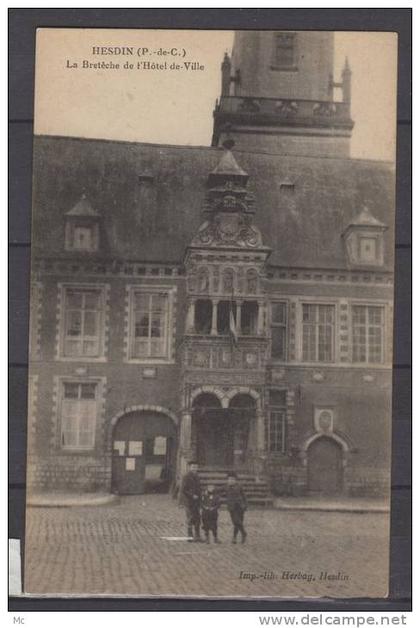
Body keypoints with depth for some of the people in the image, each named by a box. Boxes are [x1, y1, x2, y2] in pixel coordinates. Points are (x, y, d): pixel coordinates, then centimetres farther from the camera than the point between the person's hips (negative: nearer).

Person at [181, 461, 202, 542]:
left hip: (196, 501, 8)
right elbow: (183, 490, -16)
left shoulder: (196, 476, 14)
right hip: (189, 501, -8)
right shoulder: (186, 477, -11)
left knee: (197, 518, 8)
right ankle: (190, 536, 4)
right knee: (190, 519, -3)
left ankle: (197, 536, 15)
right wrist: (192, 496, -19)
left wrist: (199, 498, 13)